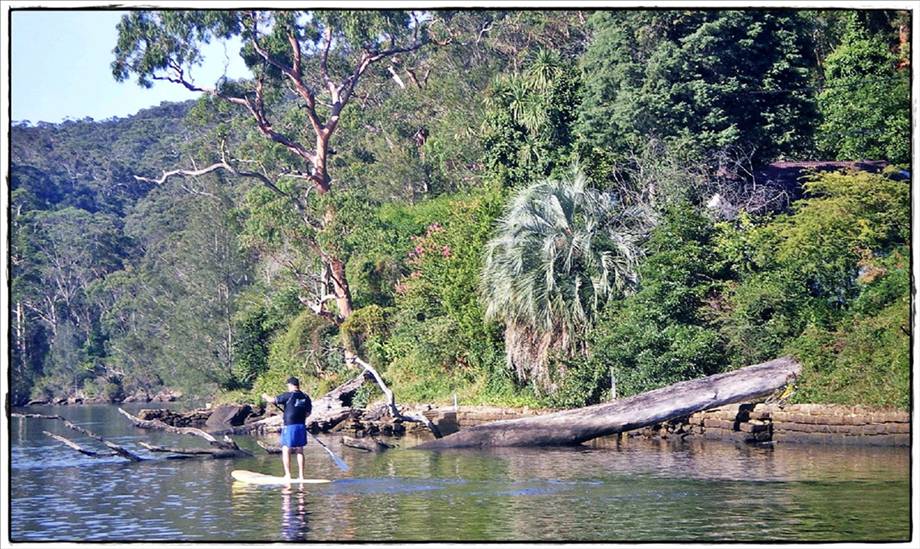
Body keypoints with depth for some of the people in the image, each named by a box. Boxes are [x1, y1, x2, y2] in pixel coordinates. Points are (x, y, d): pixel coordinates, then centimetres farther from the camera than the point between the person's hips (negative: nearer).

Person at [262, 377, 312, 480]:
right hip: (301, 426, 5)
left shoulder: (288, 395, -10)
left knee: (286, 451, 2)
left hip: (289, 426, -5)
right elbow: (308, 412, 13)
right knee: (299, 451, 11)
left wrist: (265, 396, 16)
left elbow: (272, 400, -5)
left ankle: (288, 475, -2)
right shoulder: (306, 397, 6)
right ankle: (301, 476, 8)